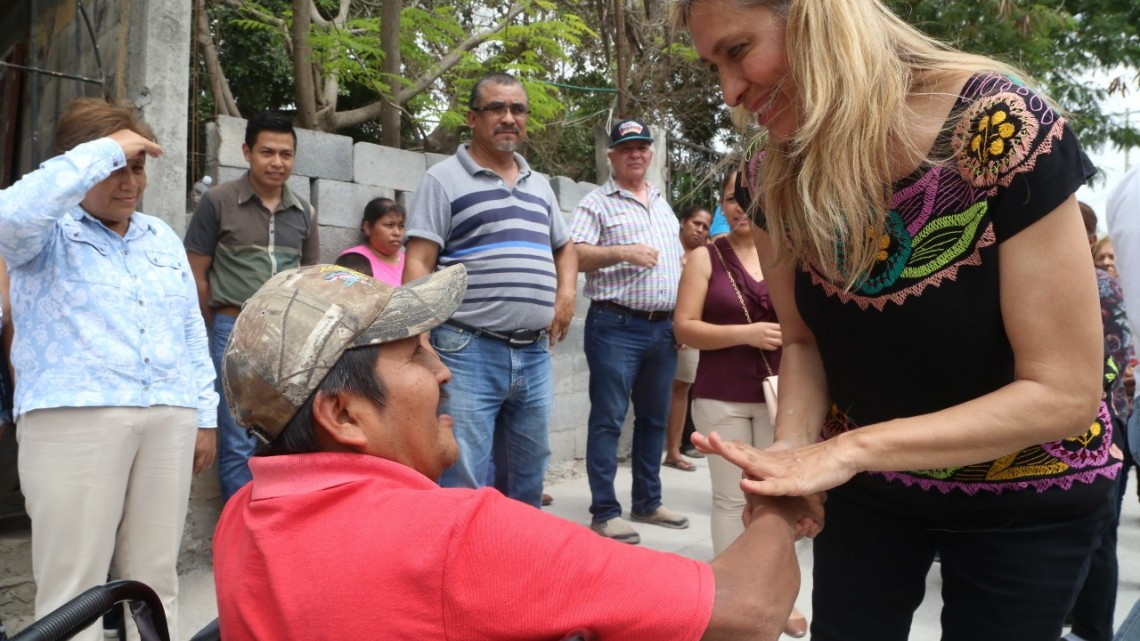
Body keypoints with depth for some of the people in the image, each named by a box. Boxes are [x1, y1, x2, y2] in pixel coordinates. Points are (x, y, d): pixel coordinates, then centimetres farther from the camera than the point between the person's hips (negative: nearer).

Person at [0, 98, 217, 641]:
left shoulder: (162, 237, 18)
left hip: (170, 420, 5)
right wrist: (107, 148, -16)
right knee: (73, 585, -1)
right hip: (72, 419, -4)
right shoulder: (45, 234, 3)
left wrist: (205, 415, 14)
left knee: (155, 578, 9)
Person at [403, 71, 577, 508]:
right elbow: (418, 265, -6)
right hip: (468, 352, -6)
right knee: (462, 486, -6)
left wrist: (566, 294, 11)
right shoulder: (444, 180, 0)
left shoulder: (539, 186, 18)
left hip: (534, 354, 6)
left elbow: (564, 248, 31)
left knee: (528, 480, 15)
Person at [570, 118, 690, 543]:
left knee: (654, 418, 13)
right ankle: (605, 512, 5)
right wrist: (623, 252, -24)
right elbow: (575, 256, -12)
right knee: (608, 420, -3)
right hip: (616, 326, -6)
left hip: (663, 328, 7)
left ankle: (647, 503, 25)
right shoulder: (597, 203, -1)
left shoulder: (663, 206, 20)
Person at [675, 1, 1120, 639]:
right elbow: (804, 341, -1)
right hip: (866, 486, 4)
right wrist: (792, 453, -21)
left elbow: (1065, 392, -25)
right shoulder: (776, 178, -12)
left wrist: (850, 449, -32)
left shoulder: (1004, 130, -27)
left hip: (1024, 494, -3)